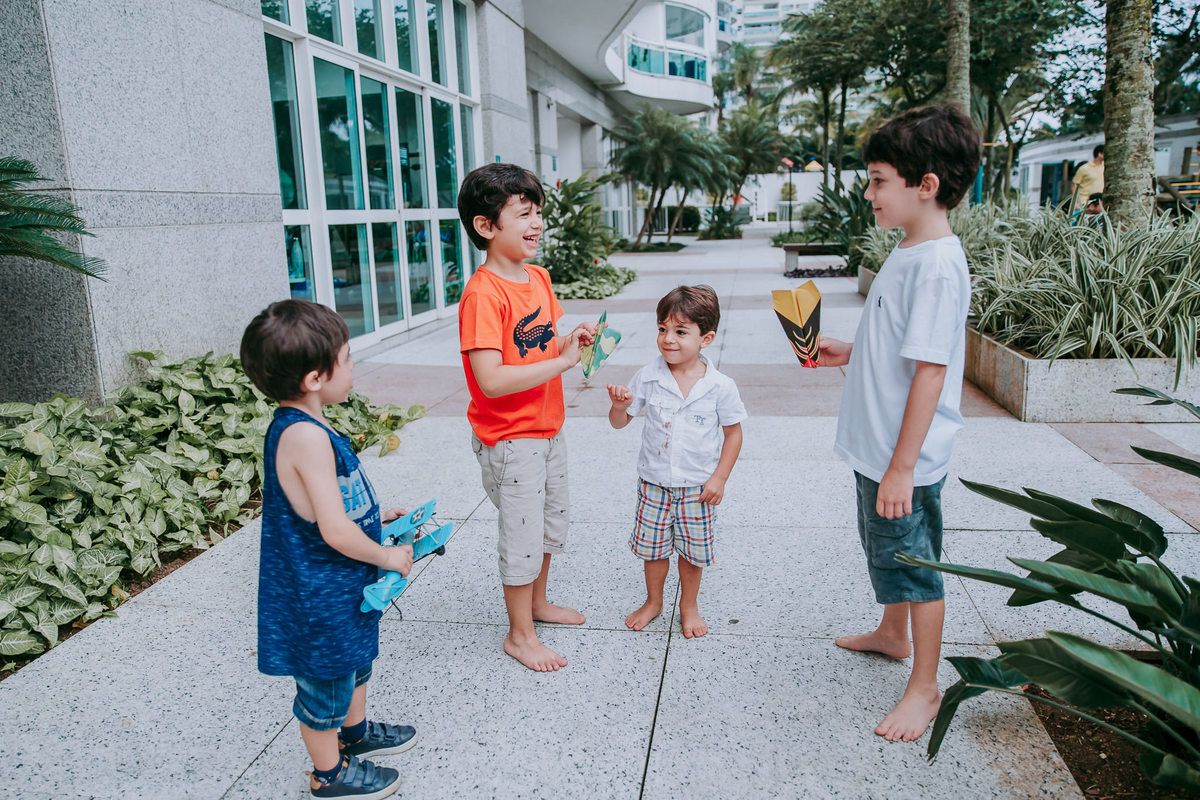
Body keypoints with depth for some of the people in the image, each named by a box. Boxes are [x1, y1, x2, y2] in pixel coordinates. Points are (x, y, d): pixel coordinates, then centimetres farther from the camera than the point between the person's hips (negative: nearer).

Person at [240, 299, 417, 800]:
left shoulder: (295, 426, 0)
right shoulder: (307, 436, -31)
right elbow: (335, 531, -31)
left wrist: (373, 517, 10)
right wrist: (386, 557, -16)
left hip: (339, 588, 10)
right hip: (320, 595, -10)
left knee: (354, 657, 29)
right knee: (326, 681, 12)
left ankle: (356, 731, 52)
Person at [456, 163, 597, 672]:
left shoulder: (538, 277, 4)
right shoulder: (482, 294, -24)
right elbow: (491, 380, -31)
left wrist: (570, 341, -5)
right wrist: (562, 362, -27)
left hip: (548, 429, 9)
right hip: (510, 439, -9)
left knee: (552, 524, 23)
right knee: (523, 536, 5)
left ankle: (537, 602, 45)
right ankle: (519, 634, 26)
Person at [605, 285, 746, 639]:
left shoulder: (720, 386, -12)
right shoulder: (648, 377, -9)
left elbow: (733, 432, -1)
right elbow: (619, 422, -1)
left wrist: (719, 478, -7)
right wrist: (619, 405, -24)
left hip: (698, 486, -1)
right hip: (654, 481, 2)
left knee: (693, 550, 12)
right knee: (652, 546, 13)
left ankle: (688, 606, 36)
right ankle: (653, 601, 37)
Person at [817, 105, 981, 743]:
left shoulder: (938, 265, -23)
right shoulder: (909, 251, 7)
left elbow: (930, 371, -25)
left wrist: (901, 469, -24)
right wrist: (850, 353, 8)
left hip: (906, 459, -10)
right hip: (877, 449, 10)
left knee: (913, 563, 6)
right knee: (883, 549, 26)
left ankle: (924, 687, 25)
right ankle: (891, 634, 49)